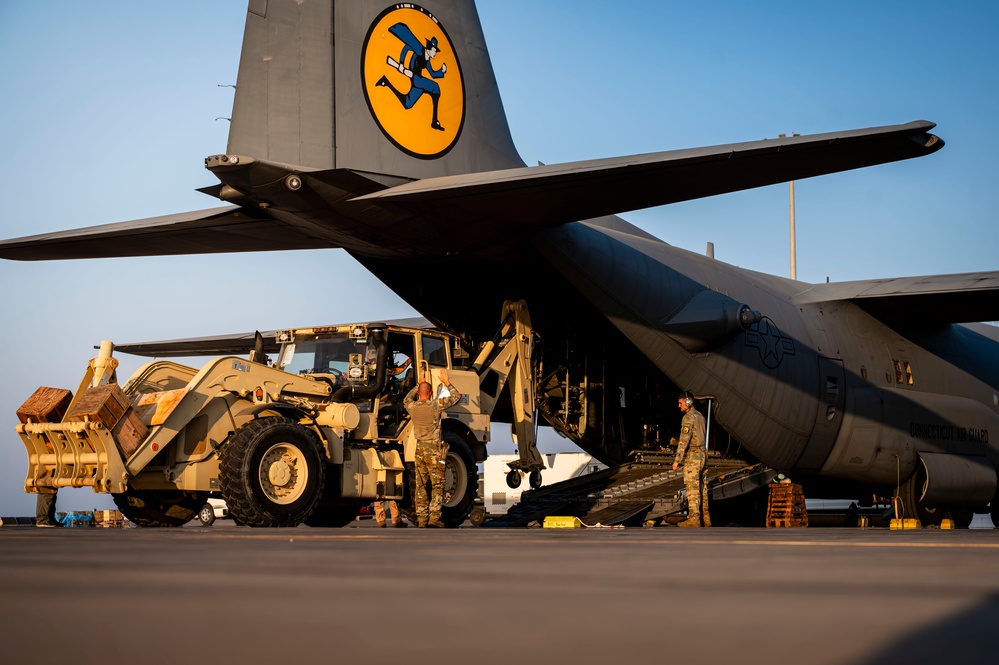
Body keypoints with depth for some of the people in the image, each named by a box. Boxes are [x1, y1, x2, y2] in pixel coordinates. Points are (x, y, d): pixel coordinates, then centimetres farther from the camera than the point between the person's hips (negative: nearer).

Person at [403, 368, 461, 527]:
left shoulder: (412, 406, 2)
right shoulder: (435, 405, -10)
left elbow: (406, 399, 28)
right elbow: (456, 396, 1)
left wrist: (419, 384, 35)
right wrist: (446, 382, 14)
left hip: (419, 449, 4)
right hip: (434, 449, -4)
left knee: (420, 485, 9)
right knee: (437, 484, -2)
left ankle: (421, 518, 9)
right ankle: (434, 517, -11)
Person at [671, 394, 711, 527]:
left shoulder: (688, 418, -16)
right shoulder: (699, 416, 14)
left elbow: (684, 440, -21)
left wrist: (677, 460, -21)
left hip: (692, 457, -9)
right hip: (702, 454, 9)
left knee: (692, 488, -8)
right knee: (701, 488, 12)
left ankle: (693, 519, -9)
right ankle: (705, 518, 15)